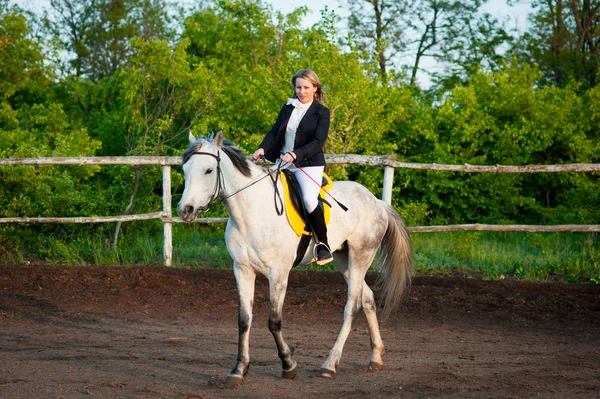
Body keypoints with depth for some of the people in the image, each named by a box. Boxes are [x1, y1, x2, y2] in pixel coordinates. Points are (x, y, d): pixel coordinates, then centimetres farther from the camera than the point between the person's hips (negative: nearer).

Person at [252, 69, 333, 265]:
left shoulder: (321, 112, 0)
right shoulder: (288, 108, 14)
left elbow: (318, 142, -11)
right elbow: (274, 132, 8)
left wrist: (296, 154, -26)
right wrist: (263, 148, -13)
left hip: (309, 164, -6)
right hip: (282, 163, 6)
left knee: (309, 198, -30)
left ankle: (322, 243, -16)